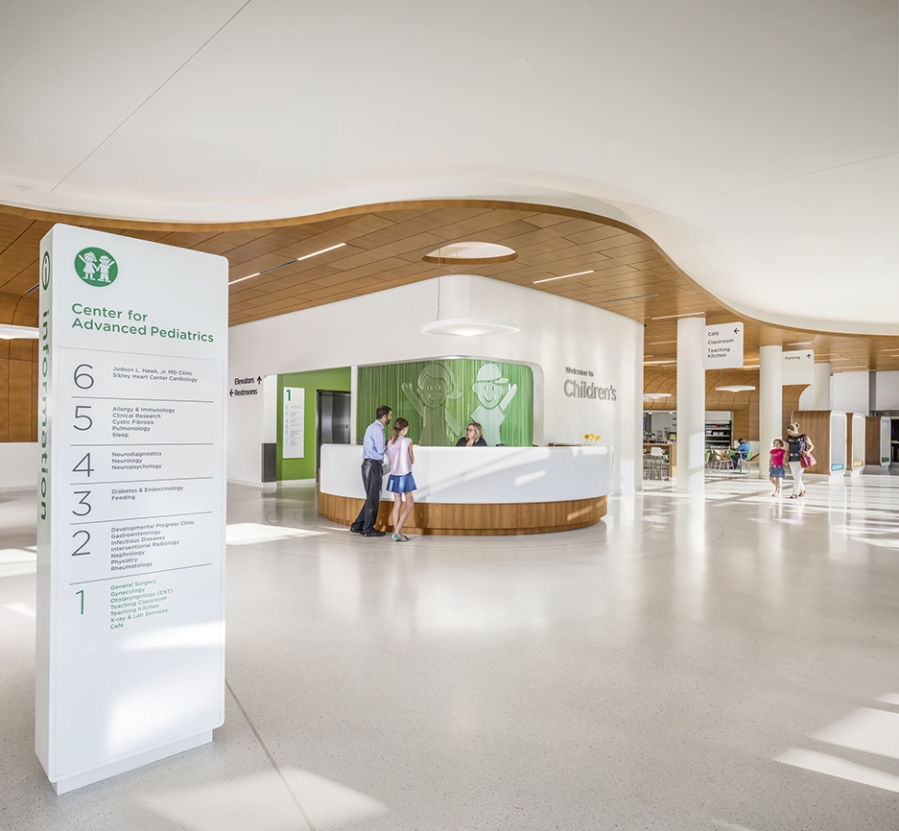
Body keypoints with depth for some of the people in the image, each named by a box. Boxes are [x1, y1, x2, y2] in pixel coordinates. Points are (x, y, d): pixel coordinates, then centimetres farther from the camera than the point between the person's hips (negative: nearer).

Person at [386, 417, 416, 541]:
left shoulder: (390, 442, 4)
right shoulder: (407, 441, -11)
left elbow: (390, 462, 10)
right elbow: (412, 460, -2)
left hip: (394, 476, 6)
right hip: (405, 476, -6)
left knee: (397, 504, 12)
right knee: (409, 505, 3)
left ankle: (397, 532, 13)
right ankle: (397, 532, -4)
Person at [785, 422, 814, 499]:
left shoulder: (804, 437, -6)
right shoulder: (789, 438, 5)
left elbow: (812, 446, 3)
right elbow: (787, 450, 9)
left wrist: (807, 452, -16)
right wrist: (785, 459, -1)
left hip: (801, 459, -5)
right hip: (792, 460, 5)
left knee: (798, 476, -9)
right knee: (795, 476, 9)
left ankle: (795, 493, -6)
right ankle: (802, 489, 33)